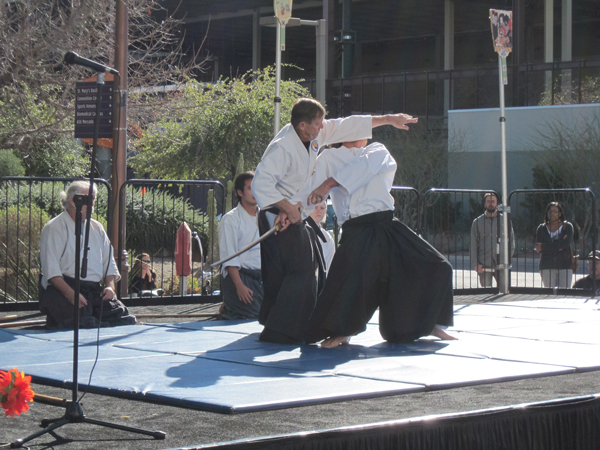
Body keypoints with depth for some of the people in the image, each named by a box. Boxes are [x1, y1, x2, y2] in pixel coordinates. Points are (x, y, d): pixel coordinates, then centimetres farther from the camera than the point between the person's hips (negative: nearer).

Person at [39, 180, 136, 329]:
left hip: (96, 290, 6)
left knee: (126, 320, -18)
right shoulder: (54, 228, -1)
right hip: (62, 288, -6)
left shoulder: (96, 228, 21)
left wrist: (110, 285, 1)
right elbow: (51, 270, -11)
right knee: (86, 323, -32)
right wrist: (71, 294, -24)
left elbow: (109, 263, 23)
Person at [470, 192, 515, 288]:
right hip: (484, 265, 0)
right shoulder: (477, 222, 9)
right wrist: (475, 264, -1)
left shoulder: (505, 220, 11)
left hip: (501, 263, 0)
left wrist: (508, 258, 2)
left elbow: (511, 239, 14)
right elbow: (473, 245, 8)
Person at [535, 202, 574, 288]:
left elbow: (566, 243, -11)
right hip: (547, 267, 1)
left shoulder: (567, 227, 5)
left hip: (565, 266, -1)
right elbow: (538, 249, -3)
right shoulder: (541, 229, 9)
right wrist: (558, 246, -12)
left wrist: (544, 246, -9)